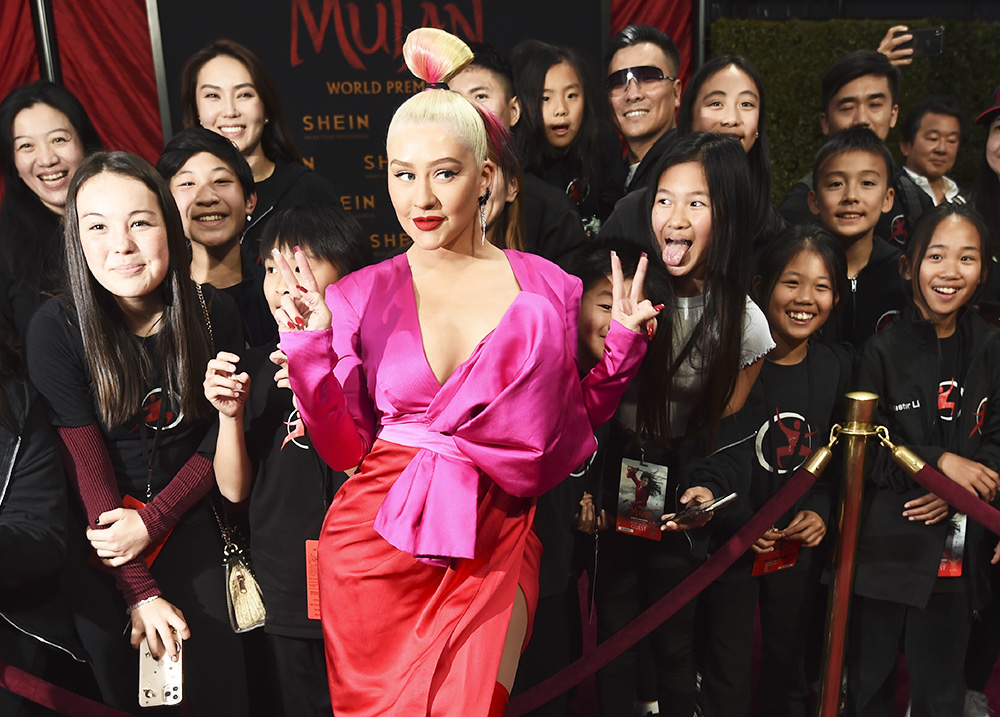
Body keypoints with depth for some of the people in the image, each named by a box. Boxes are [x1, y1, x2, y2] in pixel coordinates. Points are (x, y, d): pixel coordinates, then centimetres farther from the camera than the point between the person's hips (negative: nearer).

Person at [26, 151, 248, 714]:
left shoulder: (214, 315, -10)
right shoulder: (57, 328, -15)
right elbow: (87, 465, -16)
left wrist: (152, 521, -13)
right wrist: (140, 593, -17)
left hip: (187, 517, 1)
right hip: (96, 531, -1)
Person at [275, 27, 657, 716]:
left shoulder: (548, 288, 1)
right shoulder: (361, 296, 0)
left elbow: (570, 422, 10)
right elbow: (343, 447, 1)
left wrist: (623, 342, -2)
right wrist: (310, 347, -9)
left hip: (496, 541, 0)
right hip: (381, 532, 0)